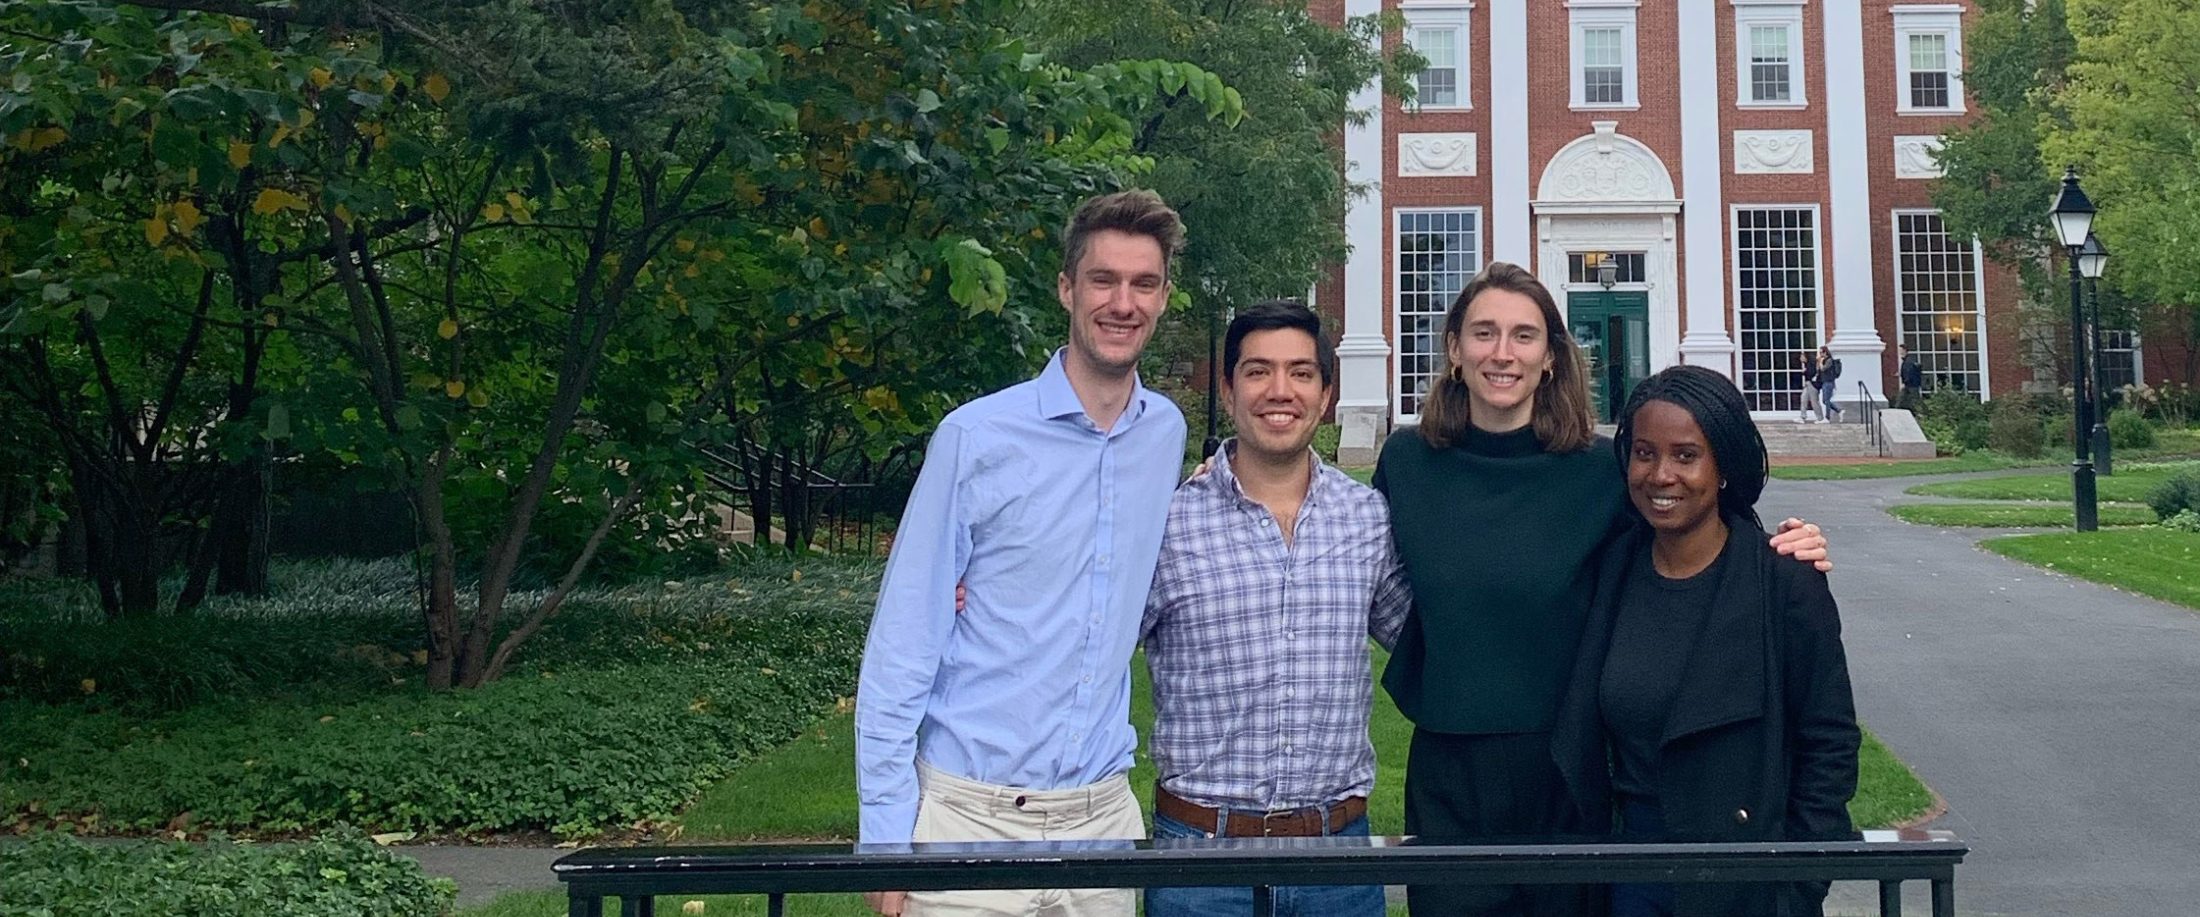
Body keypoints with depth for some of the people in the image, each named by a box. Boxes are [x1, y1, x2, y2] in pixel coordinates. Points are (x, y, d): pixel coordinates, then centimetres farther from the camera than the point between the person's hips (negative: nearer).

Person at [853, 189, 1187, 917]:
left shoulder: (1167, 434, 4)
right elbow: (900, 648, -7)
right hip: (972, 817, -4)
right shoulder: (975, 438, -10)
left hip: (1103, 814, 4)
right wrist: (886, 833, -9)